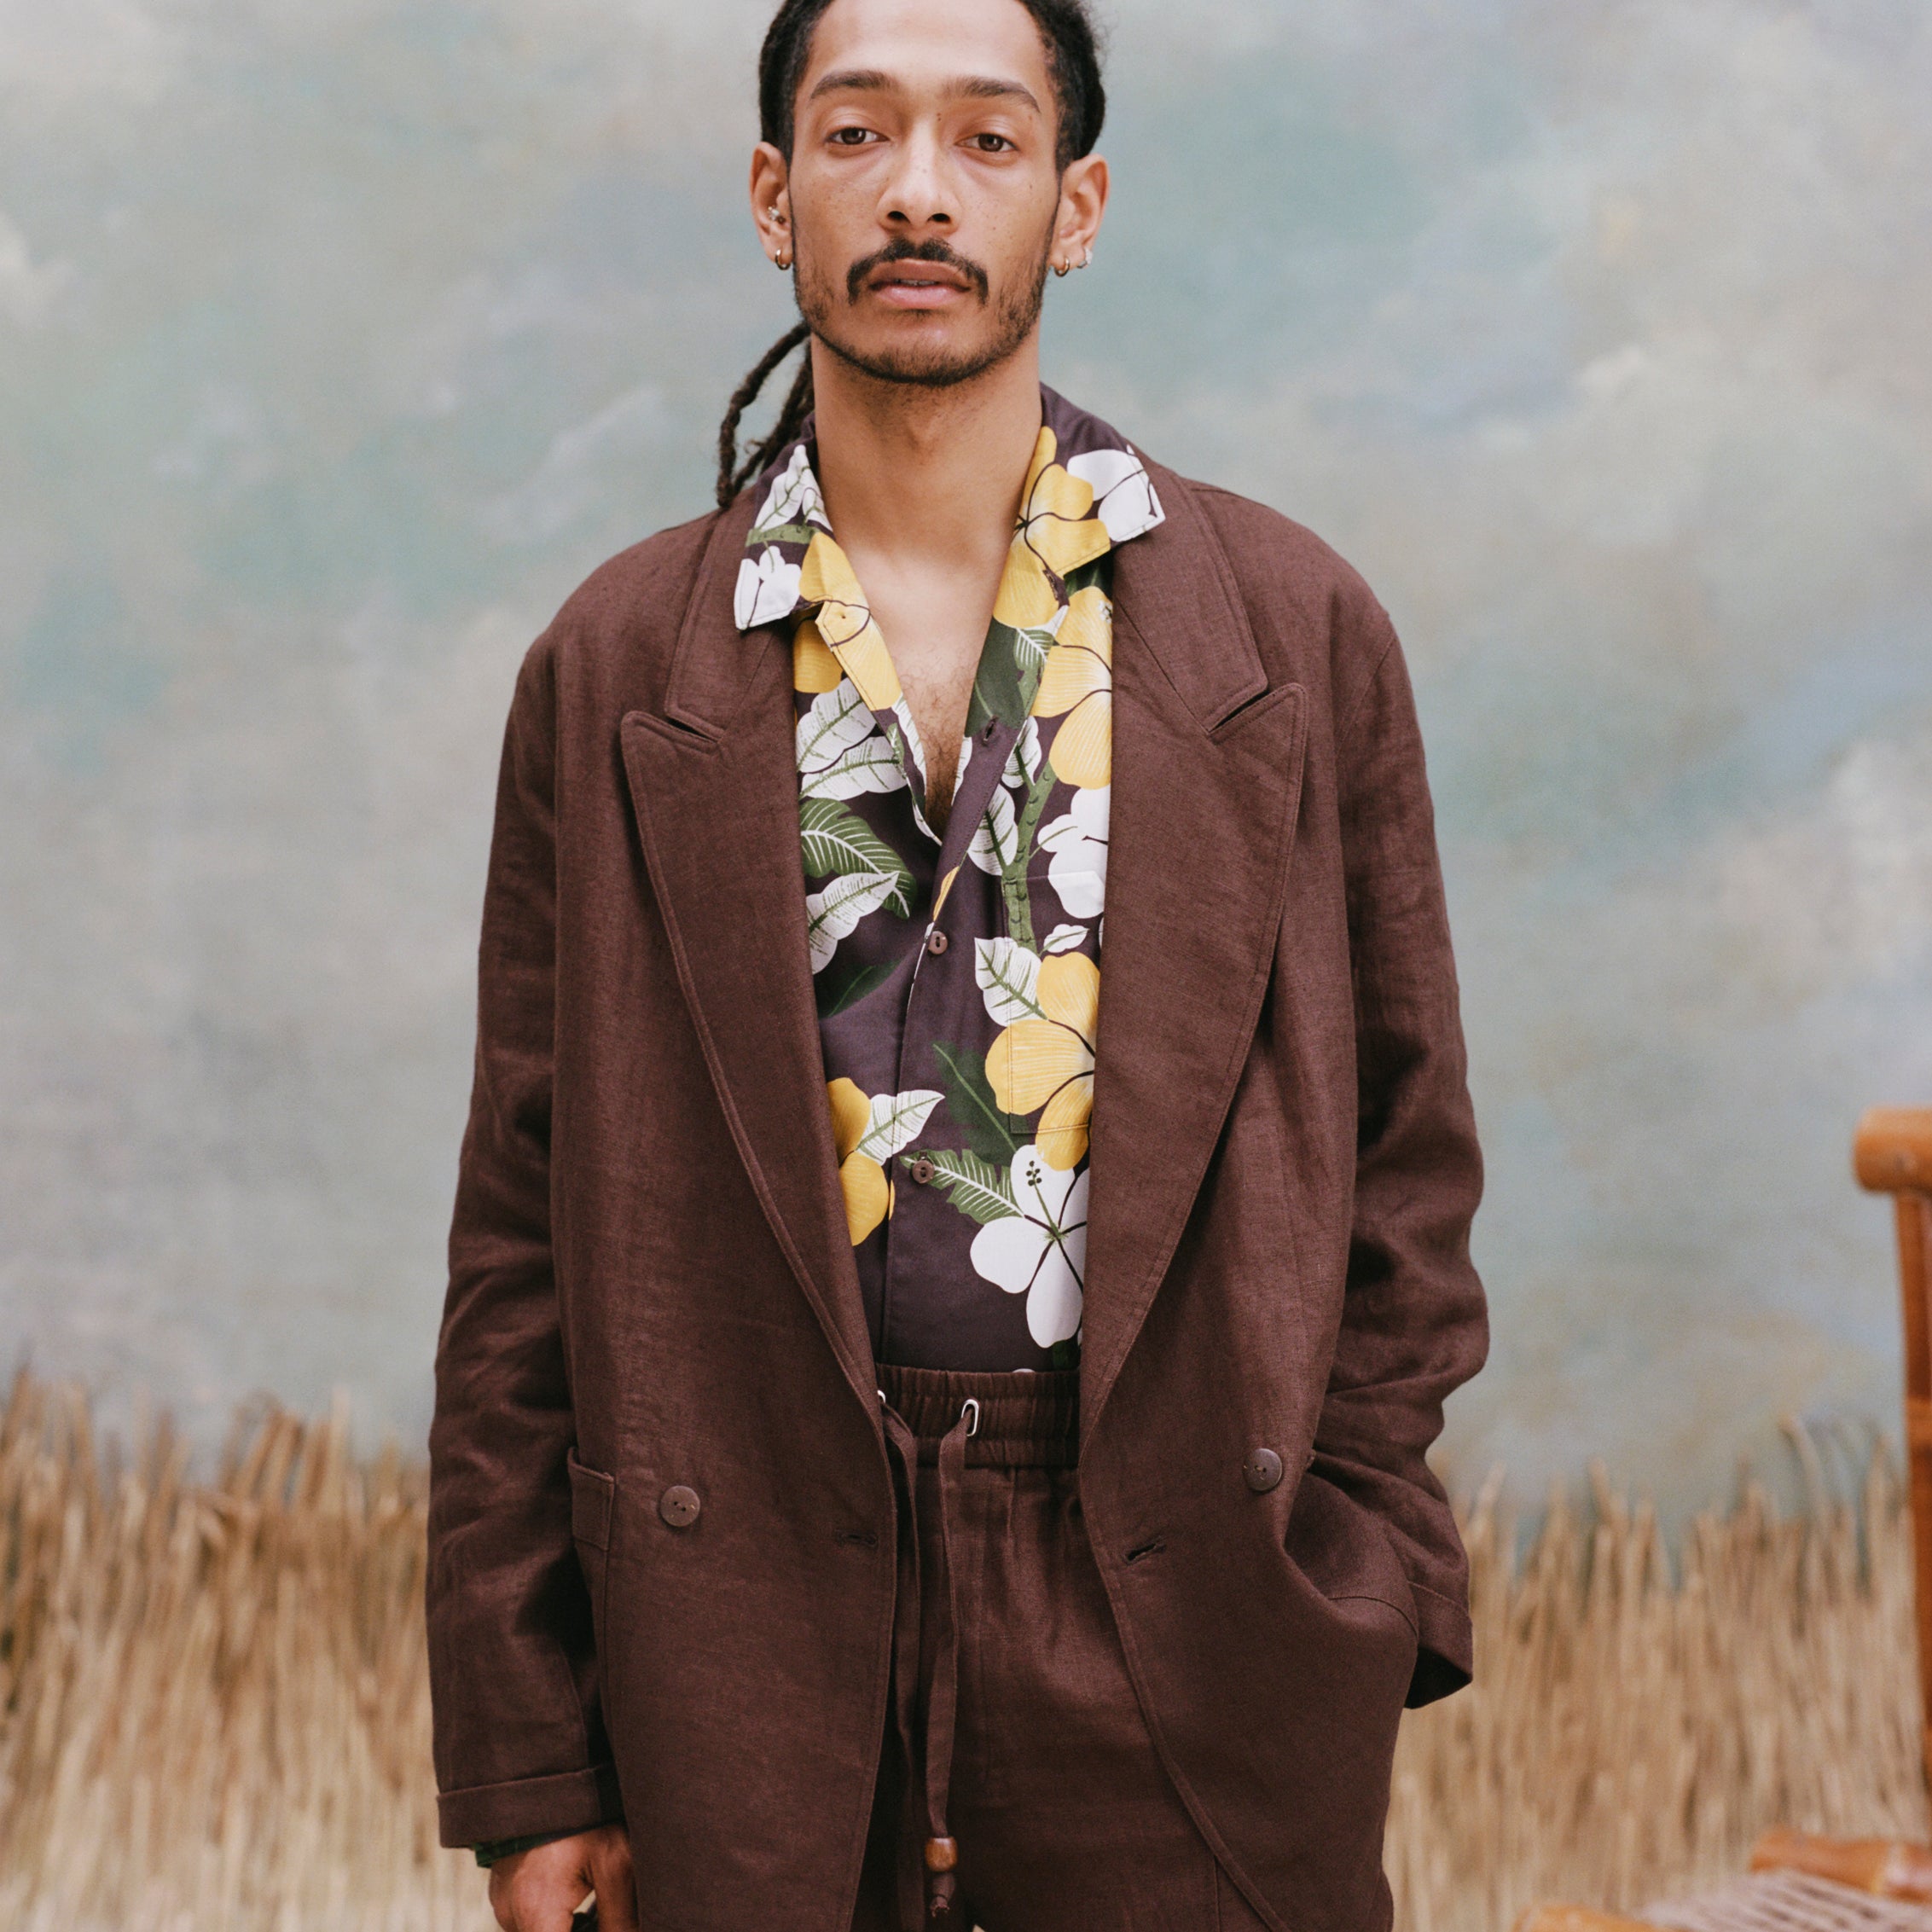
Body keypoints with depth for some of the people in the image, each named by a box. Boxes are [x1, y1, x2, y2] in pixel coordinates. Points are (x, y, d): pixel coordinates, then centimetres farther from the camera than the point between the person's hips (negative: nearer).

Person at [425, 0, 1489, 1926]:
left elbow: (1401, 1145, 7)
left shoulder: (1296, 631, 4)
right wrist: (528, 1760, 1)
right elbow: (524, 1224, 4)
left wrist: (1354, 1584, -1)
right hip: (757, 1617, 1)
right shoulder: (617, 666, 4)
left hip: (1186, 1617, 0)